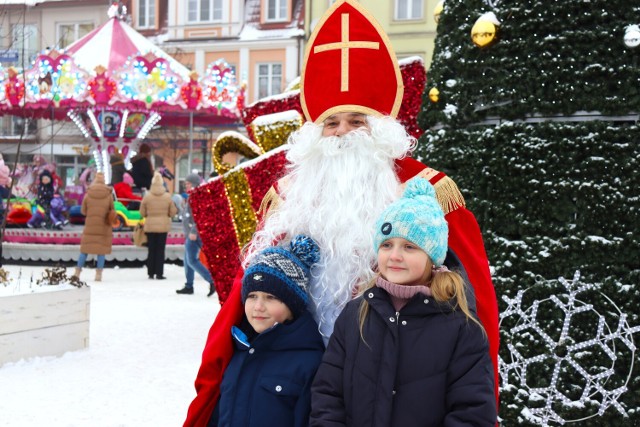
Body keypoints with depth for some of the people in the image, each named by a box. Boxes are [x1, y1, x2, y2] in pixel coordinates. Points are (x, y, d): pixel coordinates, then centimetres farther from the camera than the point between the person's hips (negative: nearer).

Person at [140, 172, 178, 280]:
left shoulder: (147, 196, -7)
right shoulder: (167, 196, -5)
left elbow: (142, 212, -1)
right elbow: (172, 212, 0)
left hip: (150, 226, 1)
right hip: (163, 226, 0)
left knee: (151, 250, 9)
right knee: (160, 250, 3)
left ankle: (151, 273, 11)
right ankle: (159, 273, 0)